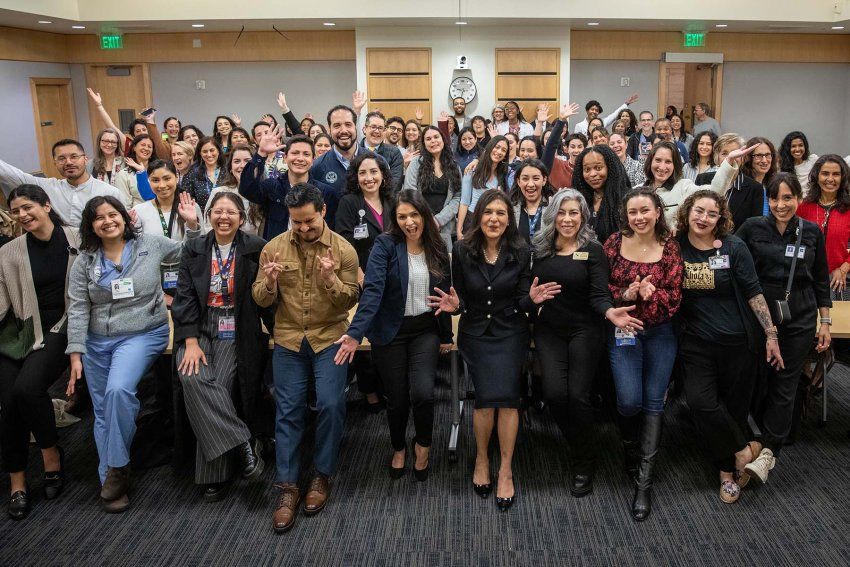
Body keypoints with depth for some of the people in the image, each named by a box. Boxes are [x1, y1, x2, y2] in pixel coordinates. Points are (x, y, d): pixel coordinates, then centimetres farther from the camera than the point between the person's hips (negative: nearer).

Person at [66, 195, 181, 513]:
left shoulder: (152, 245, -1)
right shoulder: (85, 260, 2)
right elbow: (78, 309, -1)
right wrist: (75, 353, -6)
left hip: (143, 335, -3)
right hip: (97, 342, 3)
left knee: (118, 390, -28)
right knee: (103, 413, 7)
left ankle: (117, 468, -11)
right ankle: (111, 482, 19)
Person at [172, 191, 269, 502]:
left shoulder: (256, 249, 0)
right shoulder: (194, 250, 7)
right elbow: (185, 296, 1)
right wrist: (191, 342, -9)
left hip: (238, 334, -2)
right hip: (200, 330, 2)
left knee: (220, 386, -19)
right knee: (194, 377, -26)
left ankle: (214, 475, -4)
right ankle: (241, 446, -20)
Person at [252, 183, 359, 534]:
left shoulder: (343, 249, -4)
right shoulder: (274, 248, 1)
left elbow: (351, 300, -5)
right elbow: (261, 299, 2)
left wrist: (330, 280, -24)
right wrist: (270, 282, -20)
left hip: (329, 337, -1)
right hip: (288, 339, 1)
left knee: (330, 404, -8)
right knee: (288, 410, 1)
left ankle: (322, 475, 12)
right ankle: (287, 487, 9)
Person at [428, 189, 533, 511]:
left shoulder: (520, 252, -4)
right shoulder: (463, 251, -4)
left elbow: (521, 302, -1)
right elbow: (461, 298, 3)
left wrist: (532, 298, -23)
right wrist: (453, 304, -19)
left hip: (510, 332, 0)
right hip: (475, 332, 0)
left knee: (506, 393, -15)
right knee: (487, 395, -14)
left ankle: (505, 470, 0)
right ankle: (482, 459, 11)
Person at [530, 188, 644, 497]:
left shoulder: (593, 249, -5)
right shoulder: (540, 248, 4)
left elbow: (598, 294, -14)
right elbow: (529, 287, 10)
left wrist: (610, 312, -33)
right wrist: (531, 297, -11)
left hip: (584, 330, -2)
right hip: (548, 331, 2)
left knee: (578, 396, -7)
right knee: (555, 393, -11)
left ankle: (583, 465, 16)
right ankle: (579, 445, 20)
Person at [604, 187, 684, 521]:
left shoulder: (670, 248, -2)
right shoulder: (614, 243, -2)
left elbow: (674, 298, -3)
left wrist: (652, 294, -23)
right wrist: (625, 295, -18)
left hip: (660, 333, 1)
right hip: (623, 330, -1)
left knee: (654, 402, 0)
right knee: (630, 400, -11)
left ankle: (644, 483, 6)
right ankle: (630, 446, 25)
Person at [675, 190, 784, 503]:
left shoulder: (733, 247, -8)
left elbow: (754, 292, -5)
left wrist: (771, 334, -6)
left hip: (738, 342, -1)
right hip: (696, 342, 2)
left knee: (735, 406, 6)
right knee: (701, 402, -12)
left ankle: (728, 469, 26)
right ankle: (745, 450, 12)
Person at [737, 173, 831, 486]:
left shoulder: (812, 232, 2)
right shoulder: (753, 228, -2)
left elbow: (821, 280, 9)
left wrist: (825, 322, 7)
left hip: (799, 320, 0)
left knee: (784, 386, -1)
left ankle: (768, 452, 2)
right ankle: (755, 439, 23)